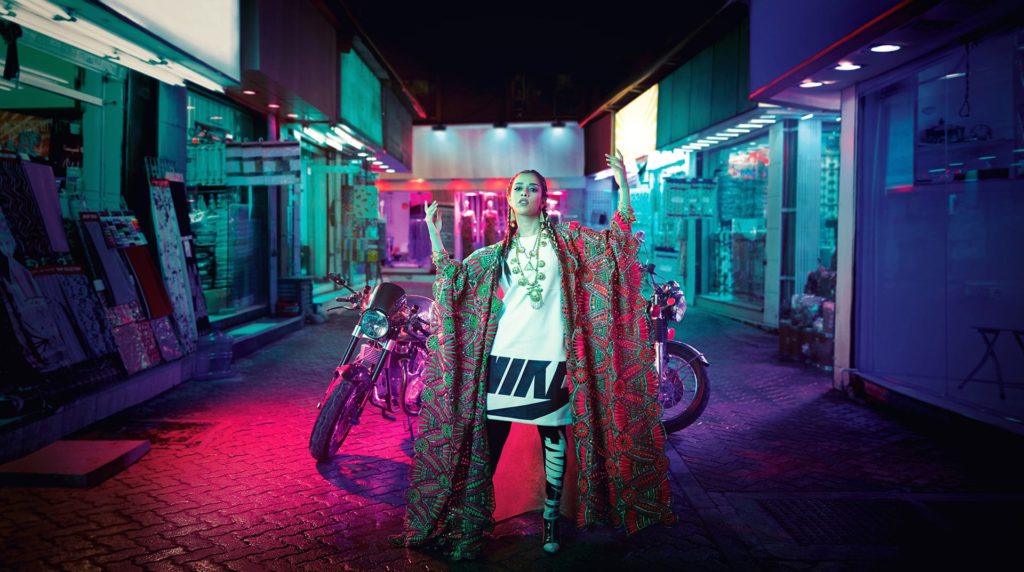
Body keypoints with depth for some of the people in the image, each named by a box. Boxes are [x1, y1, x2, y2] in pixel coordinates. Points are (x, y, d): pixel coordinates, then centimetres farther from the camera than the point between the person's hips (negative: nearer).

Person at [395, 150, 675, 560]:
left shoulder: (566, 240, 8)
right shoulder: (496, 253, 14)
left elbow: (615, 242, 0)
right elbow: (453, 277, 10)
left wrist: (623, 188, -8)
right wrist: (434, 233, 4)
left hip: (550, 357, -1)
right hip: (504, 355, 1)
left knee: (554, 439, 9)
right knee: (485, 441, 1)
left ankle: (551, 518, 25)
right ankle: (469, 525, 11)